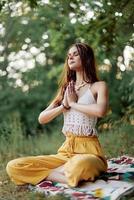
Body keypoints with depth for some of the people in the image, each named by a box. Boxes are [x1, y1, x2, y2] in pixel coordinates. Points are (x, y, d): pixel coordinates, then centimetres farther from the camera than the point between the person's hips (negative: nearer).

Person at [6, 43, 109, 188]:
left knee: (79, 166, -43)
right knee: (13, 167, -13)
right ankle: (69, 176, -14)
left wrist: (73, 103, -9)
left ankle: (51, 172, -12)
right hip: (66, 151, 4)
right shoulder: (66, 88, 16)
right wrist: (64, 105, -2)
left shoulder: (98, 86, 1)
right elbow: (42, 118, 13)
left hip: (89, 151, -4)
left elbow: (101, 111, -23)